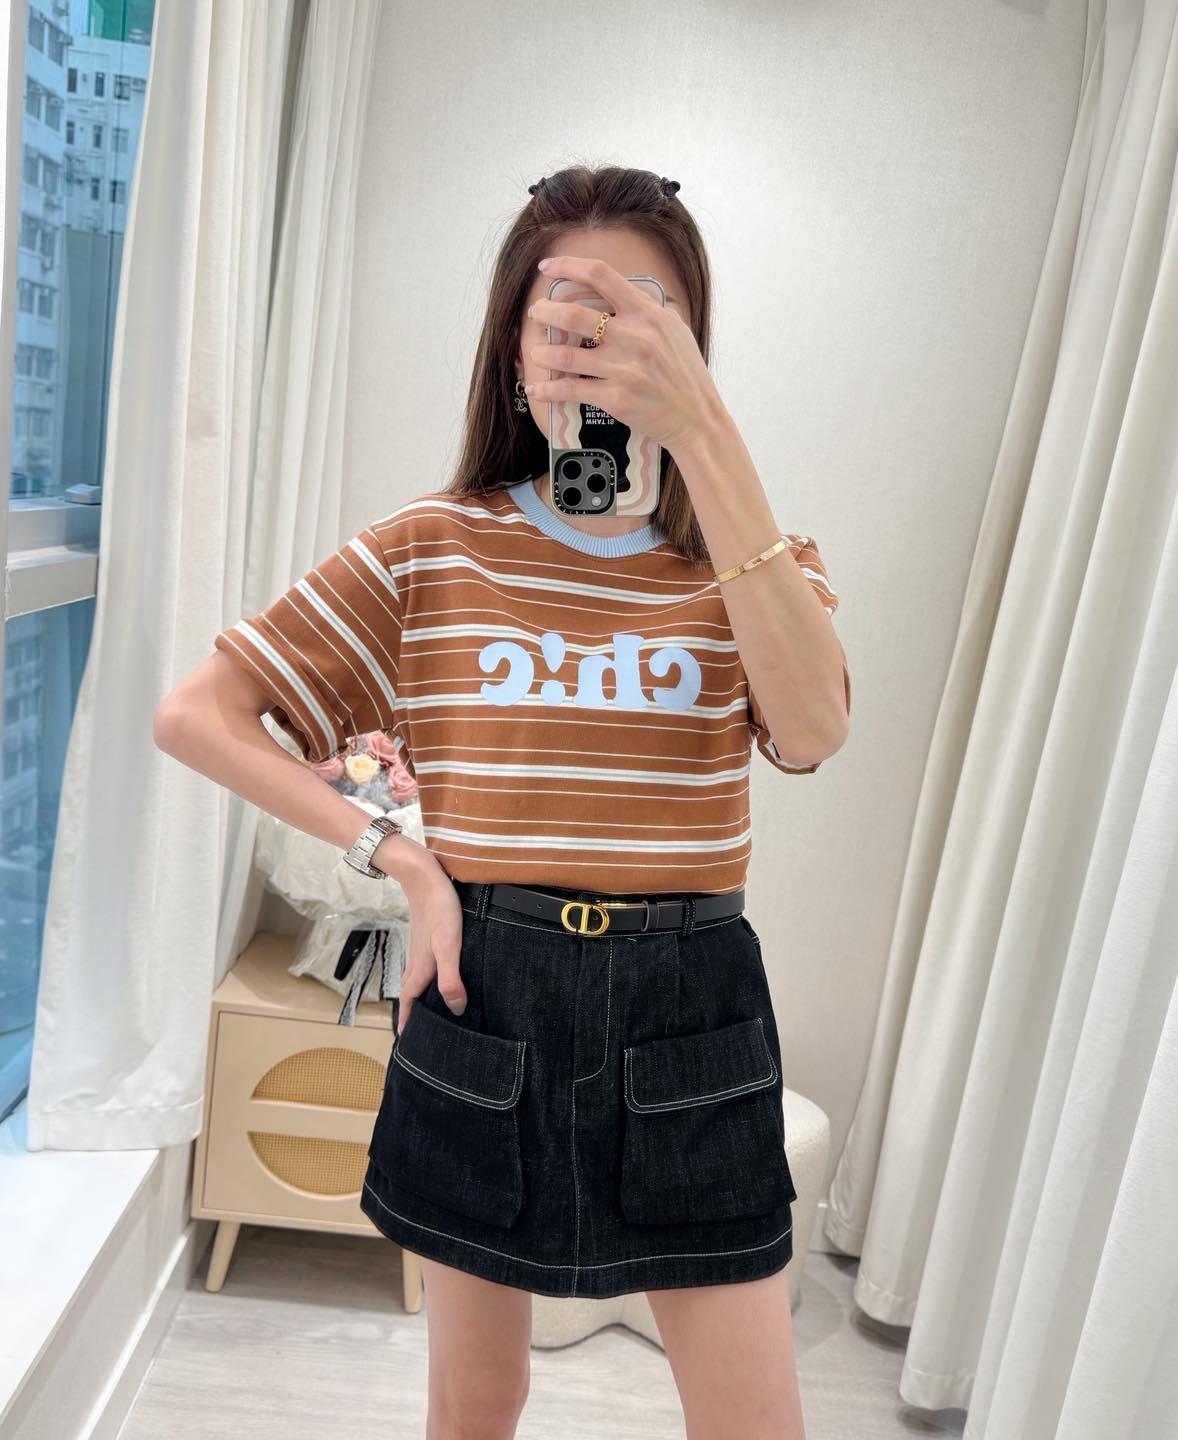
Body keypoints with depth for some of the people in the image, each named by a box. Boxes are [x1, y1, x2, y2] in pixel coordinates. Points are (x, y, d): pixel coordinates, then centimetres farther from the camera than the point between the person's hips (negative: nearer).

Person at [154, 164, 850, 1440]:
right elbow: (195, 714, -2)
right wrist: (399, 856, -12)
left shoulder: (752, 557, 1)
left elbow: (810, 729, -22)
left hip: (687, 1008, 1)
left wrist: (702, 429, -28)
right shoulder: (431, 548, -1)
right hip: (487, 991, 0)